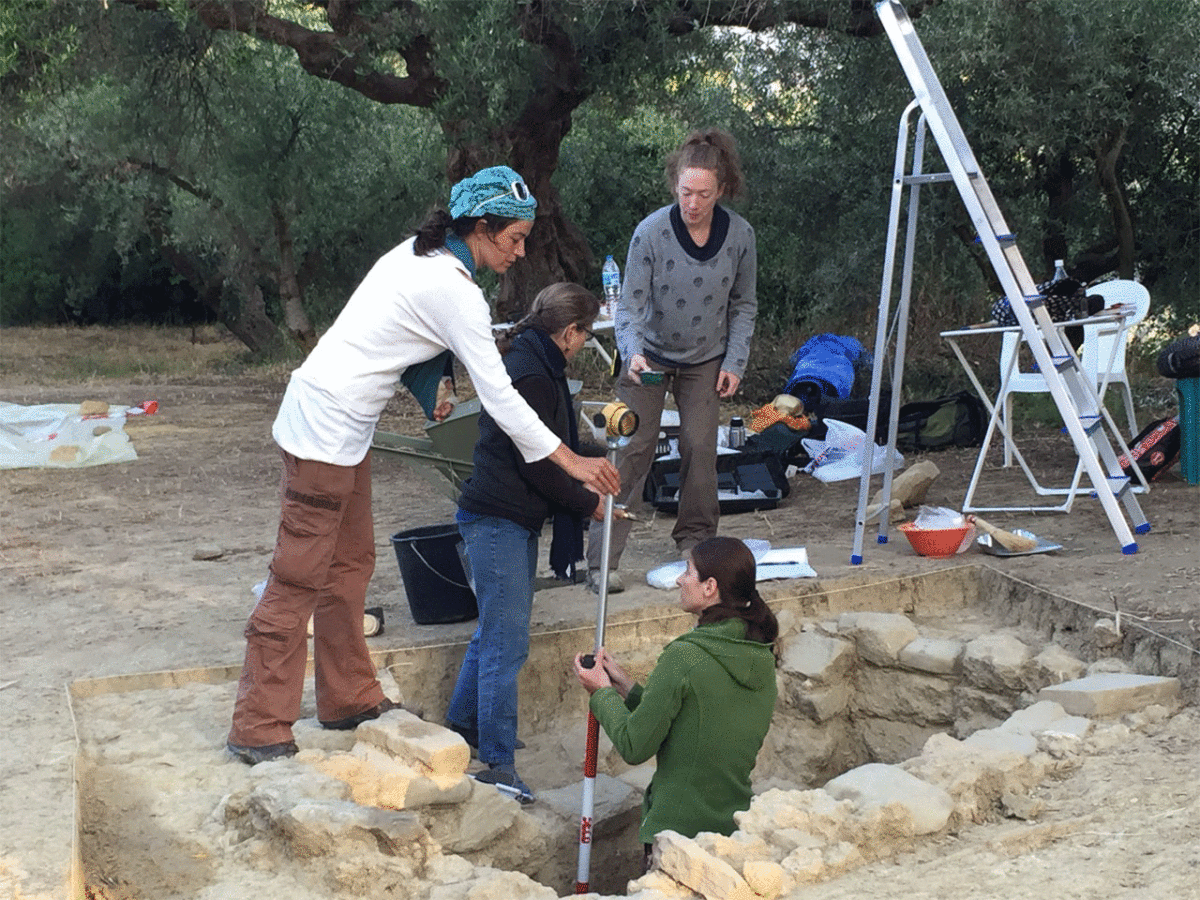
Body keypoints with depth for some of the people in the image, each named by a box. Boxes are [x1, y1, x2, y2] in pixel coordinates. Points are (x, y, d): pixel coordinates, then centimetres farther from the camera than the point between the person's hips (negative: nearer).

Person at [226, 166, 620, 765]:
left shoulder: (420, 253, 8)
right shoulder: (455, 289, -19)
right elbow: (498, 396, -19)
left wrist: (424, 392, 16)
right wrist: (572, 462, -15)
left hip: (340, 423, 10)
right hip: (326, 427, -10)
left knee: (350, 564, 16)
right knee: (298, 579, -4)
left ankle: (348, 699, 27)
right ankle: (258, 730, 3)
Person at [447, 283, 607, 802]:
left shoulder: (532, 364, 14)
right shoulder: (531, 377, -20)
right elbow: (538, 465, -20)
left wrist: (598, 456, 37)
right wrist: (590, 504, -10)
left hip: (513, 521, 11)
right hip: (499, 521, -11)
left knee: (496, 629, 20)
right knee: (507, 641, -7)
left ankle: (462, 725, 34)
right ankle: (497, 763, -1)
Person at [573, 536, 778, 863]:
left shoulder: (684, 656, -17)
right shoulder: (762, 660, 6)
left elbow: (634, 747, -11)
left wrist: (602, 693, 5)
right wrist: (628, 688, 17)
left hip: (679, 832, -7)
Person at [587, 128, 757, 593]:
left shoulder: (739, 234, -12)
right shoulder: (651, 232, -21)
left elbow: (743, 305, 2)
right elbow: (630, 303, -19)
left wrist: (735, 362, -5)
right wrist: (632, 352, -37)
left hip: (705, 361, 2)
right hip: (650, 356, -2)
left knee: (700, 445, -3)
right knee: (633, 448, -7)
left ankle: (695, 538, 18)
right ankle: (601, 558, -4)